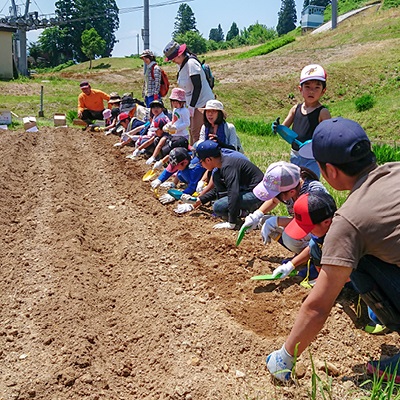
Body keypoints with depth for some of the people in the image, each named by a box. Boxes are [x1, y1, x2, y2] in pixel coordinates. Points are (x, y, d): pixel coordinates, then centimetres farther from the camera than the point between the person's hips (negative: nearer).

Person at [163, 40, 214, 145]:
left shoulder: (191, 63, -17)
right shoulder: (181, 65, 11)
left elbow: (198, 86, -21)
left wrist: (192, 106, -20)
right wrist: (190, 105, 11)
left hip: (203, 102, -10)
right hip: (194, 104, 10)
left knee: (196, 132, -11)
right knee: (192, 131, 15)